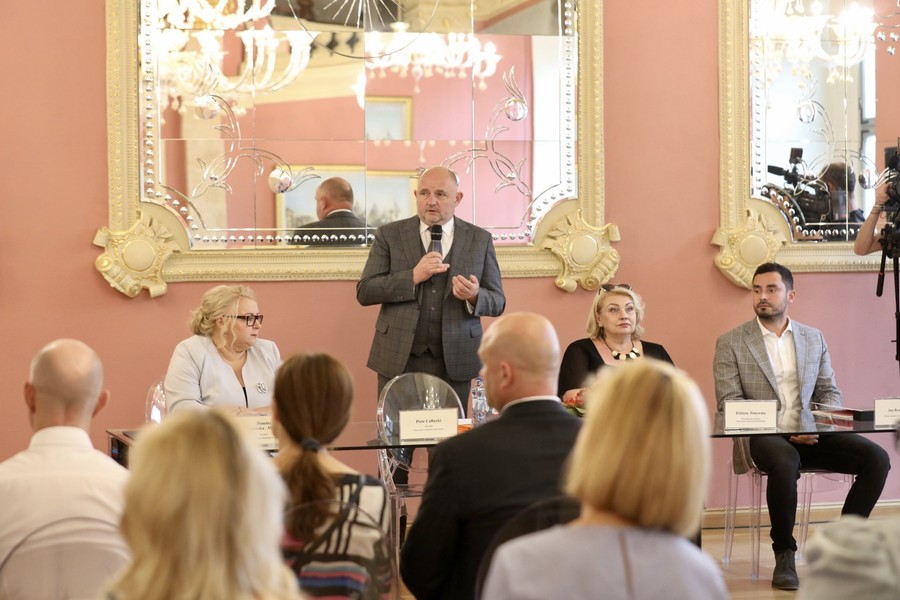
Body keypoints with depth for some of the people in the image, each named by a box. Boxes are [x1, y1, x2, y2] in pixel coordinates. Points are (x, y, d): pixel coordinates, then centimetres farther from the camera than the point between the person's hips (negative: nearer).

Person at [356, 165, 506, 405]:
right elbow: (364, 292, -3)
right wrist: (413, 276, -15)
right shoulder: (389, 235, 4)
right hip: (399, 359, -1)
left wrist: (475, 296, -16)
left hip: (454, 362, 1)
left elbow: (497, 302, 7)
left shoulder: (480, 239, 6)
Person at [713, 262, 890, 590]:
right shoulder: (730, 343, 2)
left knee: (877, 458, -18)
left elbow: (830, 392, 15)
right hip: (762, 436, -4)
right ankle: (784, 554, -19)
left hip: (809, 436, 4)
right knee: (785, 462, -39)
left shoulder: (814, 338, 15)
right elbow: (729, 403, -5)